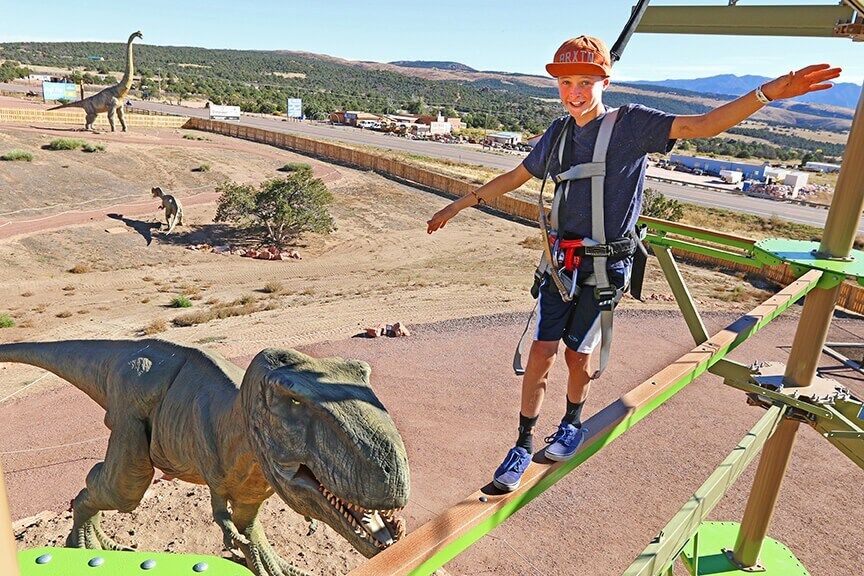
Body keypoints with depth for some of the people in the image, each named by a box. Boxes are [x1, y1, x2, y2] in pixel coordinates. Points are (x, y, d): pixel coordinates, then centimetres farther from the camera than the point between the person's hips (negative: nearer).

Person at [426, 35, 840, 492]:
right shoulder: (558, 133, 7)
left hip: (604, 267, -3)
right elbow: (515, 178, 17)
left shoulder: (631, 123, -6)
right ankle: (523, 445, 15)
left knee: (578, 354, 7)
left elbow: (704, 126, -16)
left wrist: (767, 93, -32)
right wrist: (459, 205, 20)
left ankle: (572, 424, 35)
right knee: (541, 353, 1)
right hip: (559, 261, 3)